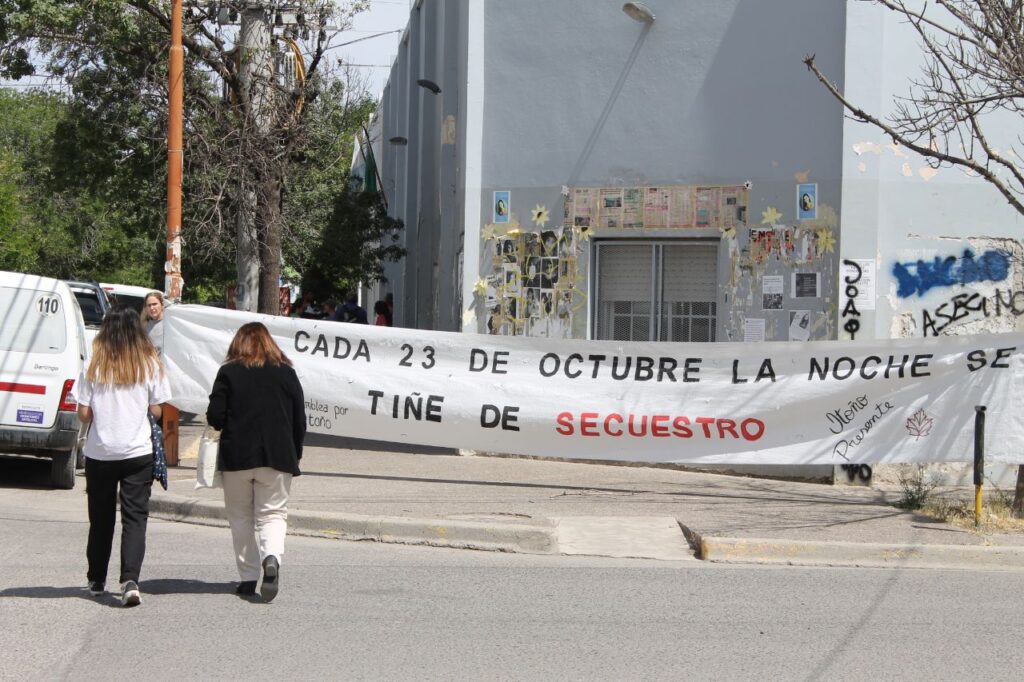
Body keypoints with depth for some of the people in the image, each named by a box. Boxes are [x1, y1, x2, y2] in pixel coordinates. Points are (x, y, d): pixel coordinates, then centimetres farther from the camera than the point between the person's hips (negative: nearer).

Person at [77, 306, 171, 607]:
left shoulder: (94, 367, -3)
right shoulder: (151, 366, -3)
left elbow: (83, 414, -3)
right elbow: (156, 411, -1)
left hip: (100, 452, 1)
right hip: (138, 452, -1)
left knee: (101, 518, 14)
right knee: (135, 517, -1)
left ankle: (96, 580, 24)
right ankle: (130, 581, -16)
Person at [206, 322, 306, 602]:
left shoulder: (228, 372, -2)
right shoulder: (286, 372, 4)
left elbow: (215, 416, -6)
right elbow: (299, 421, 5)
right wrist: (295, 455, 16)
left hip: (237, 456, -1)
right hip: (277, 457, 1)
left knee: (241, 516, 12)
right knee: (272, 514, 4)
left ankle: (248, 577, 11)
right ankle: (272, 558, -24)